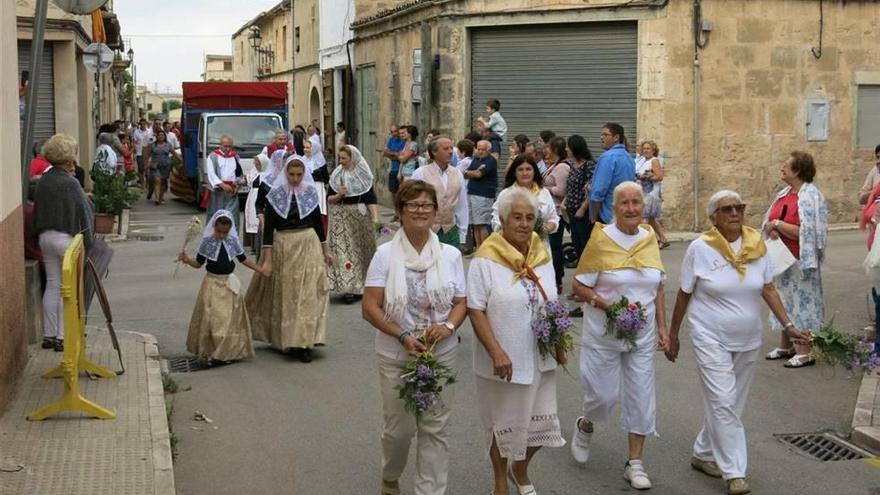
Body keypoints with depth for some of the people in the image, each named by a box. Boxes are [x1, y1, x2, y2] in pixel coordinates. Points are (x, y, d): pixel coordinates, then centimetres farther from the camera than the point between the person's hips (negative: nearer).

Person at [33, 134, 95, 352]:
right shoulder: (70, 183, -18)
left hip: (45, 237, 7)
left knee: (52, 285, 14)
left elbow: (37, 210, 10)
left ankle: (49, 335, 18)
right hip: (66, 238, -7)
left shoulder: (43, 181, 3)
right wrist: (87, 240, -5)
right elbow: (83, 211, -14)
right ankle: (62, 337, 3)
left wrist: (42, 234, 19)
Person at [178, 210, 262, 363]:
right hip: (212, 283, -2)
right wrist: (187, 260, -19)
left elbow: (243, 259, 10)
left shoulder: (233, 242, -1)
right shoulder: (207, 242, -6)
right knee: (211, 319, 0)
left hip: (229, 283, 2)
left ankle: (229, 352, 13)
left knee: (230, 319, 4)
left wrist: (260, 270, 6)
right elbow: (199, 263, 0)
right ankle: (210, 351, 10)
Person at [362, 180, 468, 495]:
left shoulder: (450, 255, 1)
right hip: (396, 357, -2)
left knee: (436, 428, 6)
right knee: (399, 428, 10)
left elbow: (461, 303, 6)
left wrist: (449, 325, -16)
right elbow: (369, 307, -9)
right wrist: (403, 336, -20)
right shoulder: (385, 254, -7)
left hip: (441, 355, 2)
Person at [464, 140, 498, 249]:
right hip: (471, 194, 7)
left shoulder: (491, 161, -5)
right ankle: (478, 249, 13)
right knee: (475, 224, 8)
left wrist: (470, 173, 5)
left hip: (484, 196, -7)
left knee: (482, 224, -10)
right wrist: (477, 171, -8)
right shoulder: (475, 159, 18)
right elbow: (465, 174, 9)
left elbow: (479, 174, -14)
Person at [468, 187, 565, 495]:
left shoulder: (542, 256, 5)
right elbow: (475, 310, -15)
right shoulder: (486, 259, -14)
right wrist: (496, 352, -22)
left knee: (541, 421, 11)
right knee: (503, 423, 9)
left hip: (540, 357, 5)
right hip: (503, 360, -5)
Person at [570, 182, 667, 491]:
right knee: (604, 395, 2)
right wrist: (607, 305, -23)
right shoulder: (601, 239, -11)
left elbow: (658, 288, 10)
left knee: (641, 396, 4)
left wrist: (662, 327, 5)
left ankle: (635, 463, 16)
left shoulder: (649, 239, 2)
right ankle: (584, 427, 36)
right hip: (604, 334, -4)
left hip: (642, 335, 4)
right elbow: (579, 287, -8)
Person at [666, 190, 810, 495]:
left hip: (748, 340, 4)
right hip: (711, 338, -4)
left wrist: (787, 325, -4)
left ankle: (704, 454, 31)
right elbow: (684, 295, -2)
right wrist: (672, 335, 3)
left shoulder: (757, 245, 0)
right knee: (724, 403, -9)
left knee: (731, 403, 12)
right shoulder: (700, 248, -10)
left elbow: (768, 289, 5)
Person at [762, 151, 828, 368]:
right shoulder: (784, 194, 8)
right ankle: (785, 346, 28)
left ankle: (804, 352, 6)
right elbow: (769, 220, 13)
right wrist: (772, 228, -9)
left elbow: (803, 233, -23)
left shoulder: (810, 196, -15)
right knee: (784, 301, 16)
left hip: (799, 261, -8)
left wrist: (778, 224, -17)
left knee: (800, 302, -1)